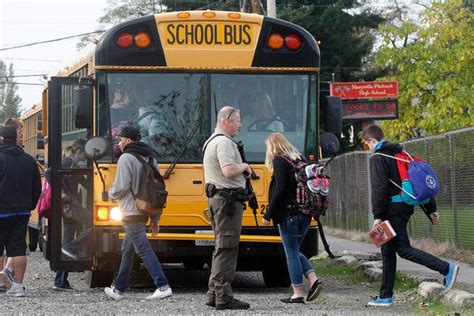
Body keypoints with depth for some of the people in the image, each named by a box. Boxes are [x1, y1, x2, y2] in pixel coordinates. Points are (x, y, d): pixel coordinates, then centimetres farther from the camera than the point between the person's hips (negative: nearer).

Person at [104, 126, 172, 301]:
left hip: (131, 213, -9)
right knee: (127, 250, 17)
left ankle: (163, 286, -19)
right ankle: (118, 288, 24)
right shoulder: (150, 158, 15)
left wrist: (111, 193, 7)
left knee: (144, 250, -11)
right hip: (144, 211, 9)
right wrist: (155, 218, 17)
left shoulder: (126, 159, -11)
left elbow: (121, 187, -17)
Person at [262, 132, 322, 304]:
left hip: (288, 213, -8)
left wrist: (268, 215, -13)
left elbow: (280, 190, -16)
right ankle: (313, 279, 0)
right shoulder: (299, 159, 15)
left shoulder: (280, 161, -9)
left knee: (291, 253, -1)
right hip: (305, 213, 8)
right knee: (294, 251, 17)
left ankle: (298, 294, 0)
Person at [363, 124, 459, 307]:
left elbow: (379, 188, -20)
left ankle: (446, 268, -20)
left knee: (404, 249, -8)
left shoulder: (378, 158, -10)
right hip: (406, 208, 9)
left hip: (392, 210, -9)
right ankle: (385, 296, 16)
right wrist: (431, 209, 17)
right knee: (388, 251, 14)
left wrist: (378, 215, -19)